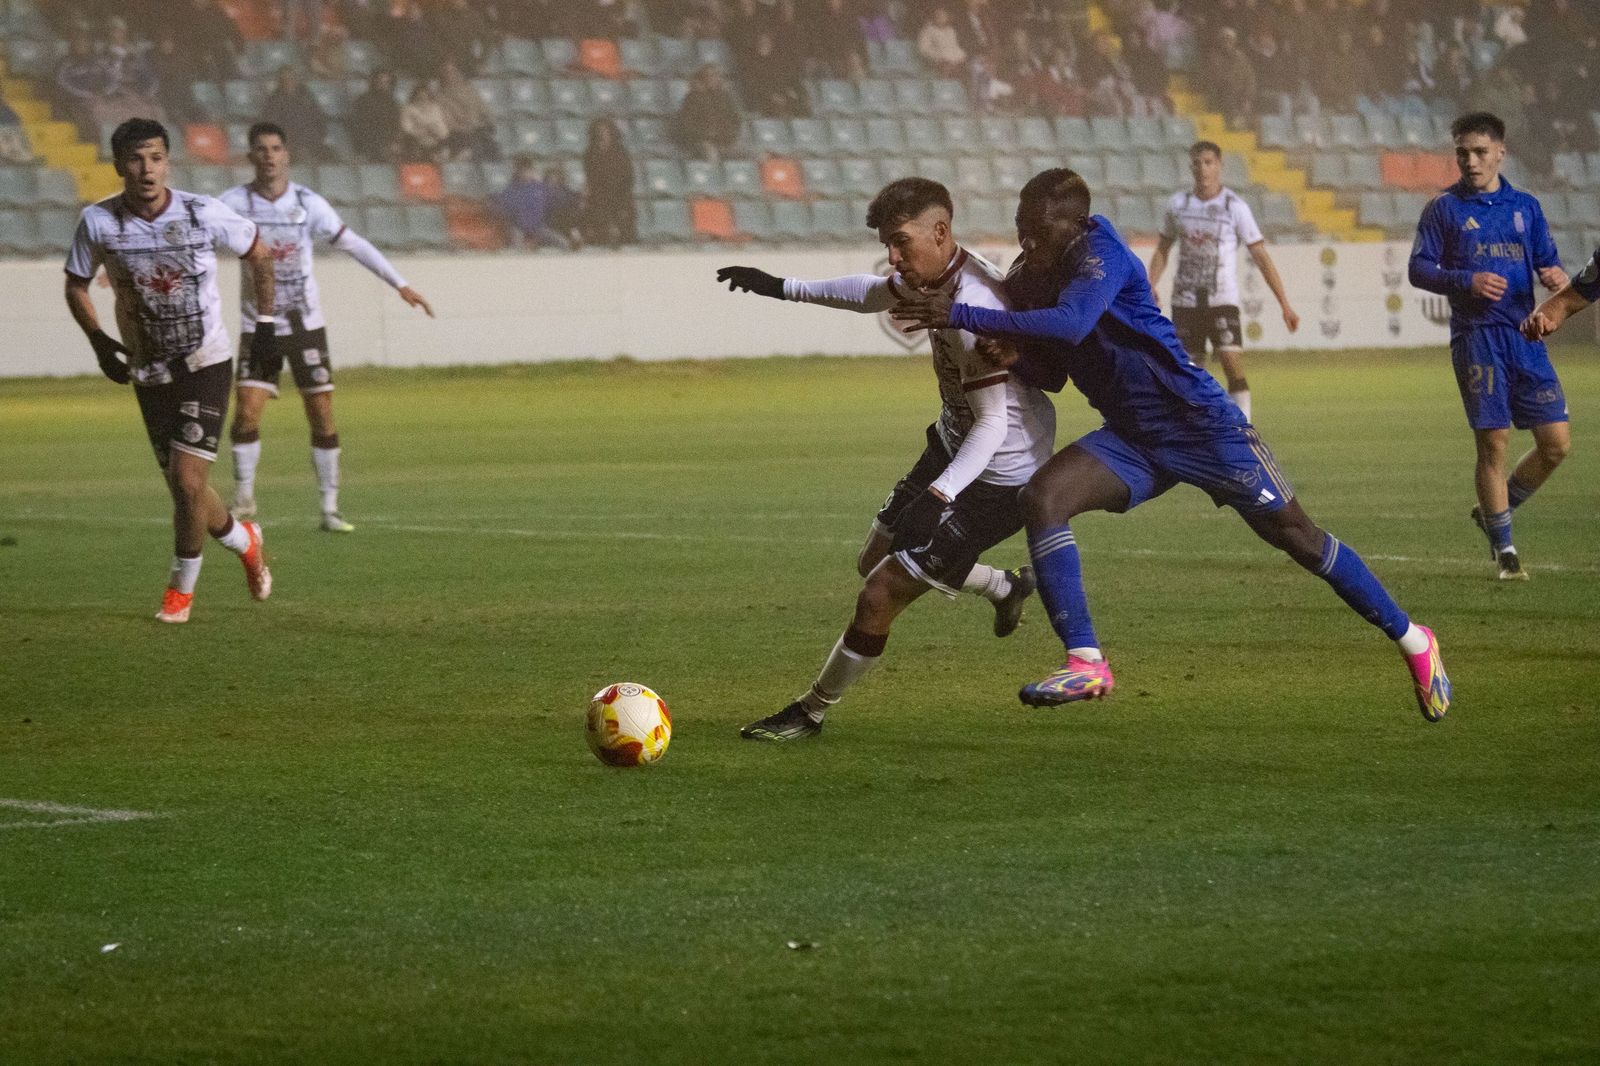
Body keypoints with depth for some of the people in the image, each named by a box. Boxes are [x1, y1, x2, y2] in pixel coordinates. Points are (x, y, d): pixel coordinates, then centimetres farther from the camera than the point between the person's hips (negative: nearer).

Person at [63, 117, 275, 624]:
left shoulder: (204, 213, -13)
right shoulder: (98, 222, -10)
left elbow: (257, 252, 5)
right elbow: (75, 285, 6)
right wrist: (98, 339, -5)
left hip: (205, 364, -3)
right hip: (149, 373, 3)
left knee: (188, 479, -14)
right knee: (182, 488, 8)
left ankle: (180, 587, 7)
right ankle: (244, 540, 39)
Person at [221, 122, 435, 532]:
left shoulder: (307, 203, -4)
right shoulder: (234, 202, -7)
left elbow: (353, 244, -1)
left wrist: (400, 284, -4)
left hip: (305, 323, 1)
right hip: (257, 325, -1)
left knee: (322, 416, -2)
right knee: (247, 412, -11)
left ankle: (330, 508, 7)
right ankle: (243, 500, 7)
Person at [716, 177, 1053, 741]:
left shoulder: (972, 311, -32)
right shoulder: (934, 276, -3)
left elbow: (993, 424, -33)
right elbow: (873, 293, 20)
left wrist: (940, 495, -44)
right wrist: (785, 288, 25)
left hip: (994, 479, -10)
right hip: (952, 446, 10)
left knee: (879, 597, -10)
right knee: (875, 560, 25)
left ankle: (812, 712, 10)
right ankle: (1008, 588, 44)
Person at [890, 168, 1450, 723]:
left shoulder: (1101, 254, -20)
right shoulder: (1034, 277, 3)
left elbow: (1070, 324, -39)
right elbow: (1050, 376, 11)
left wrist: (960, 316, -38)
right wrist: (1009, 352, -10)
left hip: (1203, 426, -7)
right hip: (1131, 440, 7)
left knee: (1296, 536, 1)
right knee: (1042, 496, -16)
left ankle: (1412, 640, 18)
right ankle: (1086, 663, -17)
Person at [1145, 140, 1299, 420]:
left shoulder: (1235, 206, -4)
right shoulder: (1178, 204, 6)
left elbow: (1261, 257, -3)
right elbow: (1162, 251, 17)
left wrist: (1285, 305, -7)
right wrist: (1150, 288, 0)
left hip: (1222, 301, -3)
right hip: (1185, 302, 3)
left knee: (1234, 365, -18)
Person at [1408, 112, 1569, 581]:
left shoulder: (1525, 207, 14)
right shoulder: (1444, 208, 4)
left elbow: (1547, 261, 14)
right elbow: (1419, 269, 1)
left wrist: (1557, 276, -10)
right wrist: (1467, 282, -15)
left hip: (1526, 335, 4)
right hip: (1477, 336, -4)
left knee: (1556, 442, 0)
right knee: (1494, 443, -5)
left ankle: (1495, 511, 22)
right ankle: (1504, 549, 7)